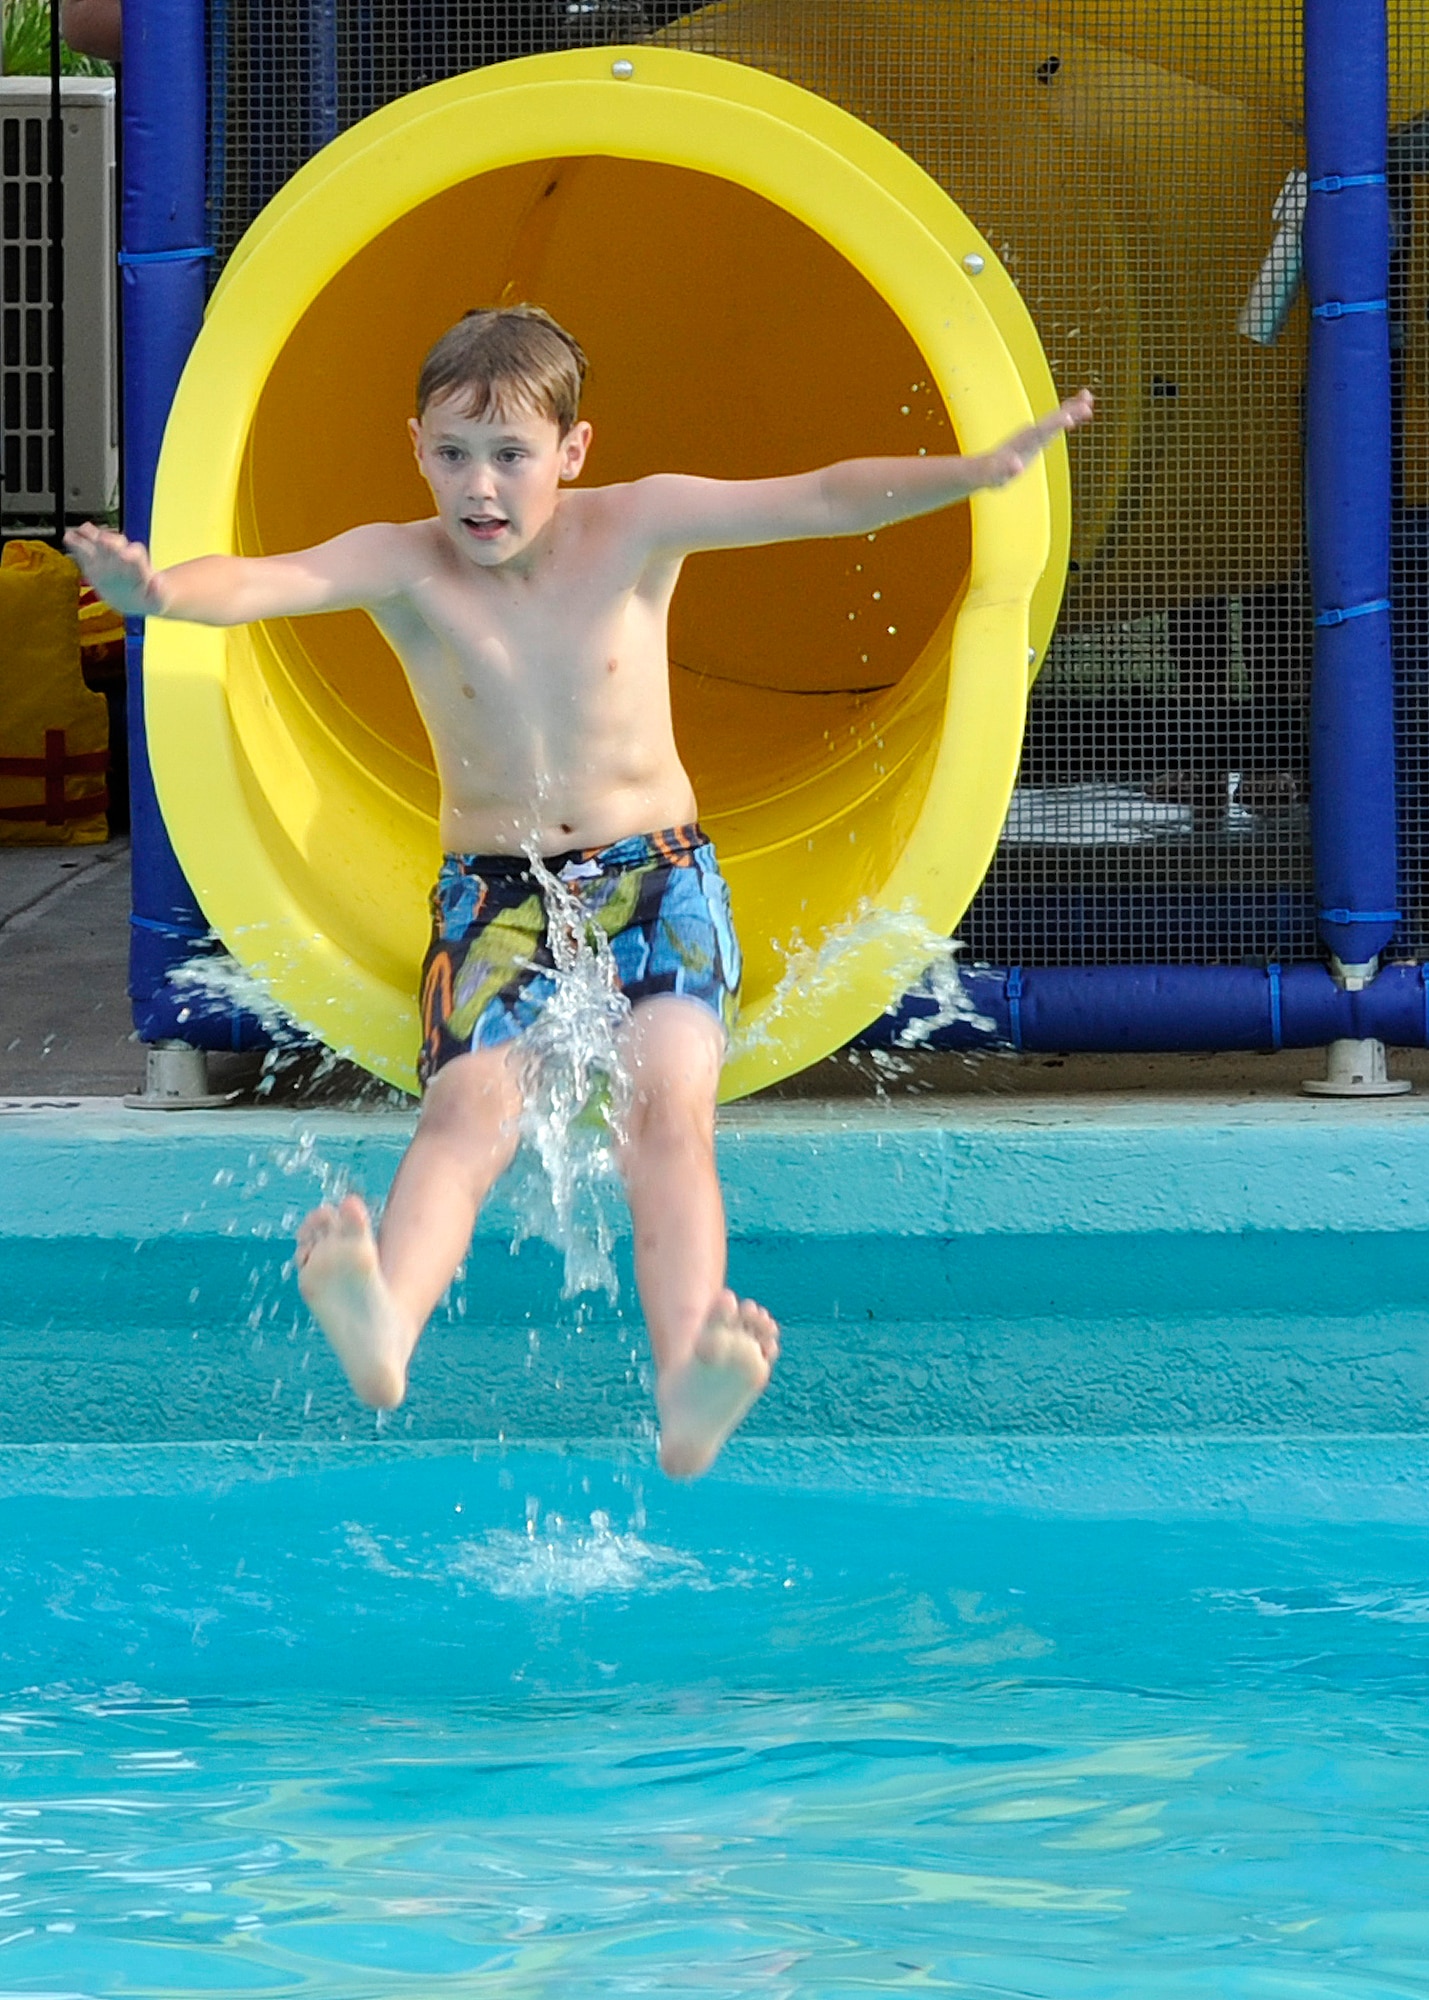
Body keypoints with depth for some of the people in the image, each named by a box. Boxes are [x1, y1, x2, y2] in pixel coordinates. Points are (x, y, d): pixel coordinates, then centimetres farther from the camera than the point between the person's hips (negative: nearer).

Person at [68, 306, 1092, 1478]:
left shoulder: (636, 528, -4)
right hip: (496, 896, 0)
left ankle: (688, 1398, -47)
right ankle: (383, 1340, -55)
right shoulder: (402, 567, -7)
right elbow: (270, 580, -25)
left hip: (658, 876, 0)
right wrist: (161, 591, -49)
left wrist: (974, 472, -27)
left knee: (671, 1106, -25)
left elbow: (816, 501, -12)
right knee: (467, 1113, -26)